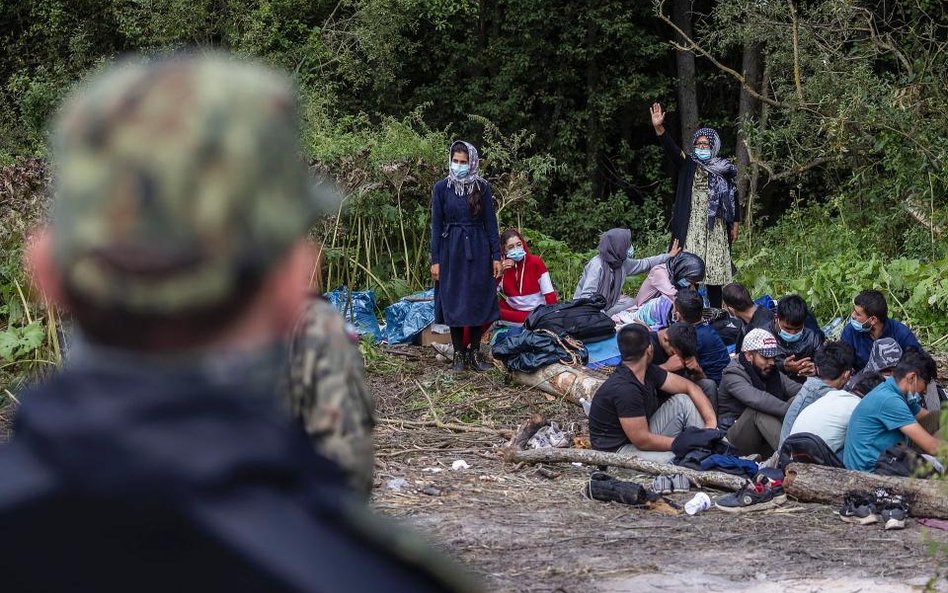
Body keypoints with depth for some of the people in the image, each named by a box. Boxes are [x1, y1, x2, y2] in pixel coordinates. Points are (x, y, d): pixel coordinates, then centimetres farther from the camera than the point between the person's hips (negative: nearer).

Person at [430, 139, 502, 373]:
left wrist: (496, 256, -2)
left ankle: (475, 352, 12)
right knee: (454, 302, 2)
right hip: (451, 251, 0)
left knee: (478, 301, 3)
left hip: (478, 250, 1)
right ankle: (458, 354, 9)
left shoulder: (482, 188, 1)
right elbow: (436, 225, 1)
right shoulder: (441, 188, 0)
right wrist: (435, 260, -3)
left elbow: (491, 222, 3)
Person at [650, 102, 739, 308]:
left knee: (715, 273, 3)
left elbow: (734, 198, 13)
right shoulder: (687, 165, 4)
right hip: (691, 227, -1)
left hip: (715, 228, 1)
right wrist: (659, 128, -29)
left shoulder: (725, 170, 8)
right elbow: (671, 149, -12)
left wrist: (735, 226, 10)